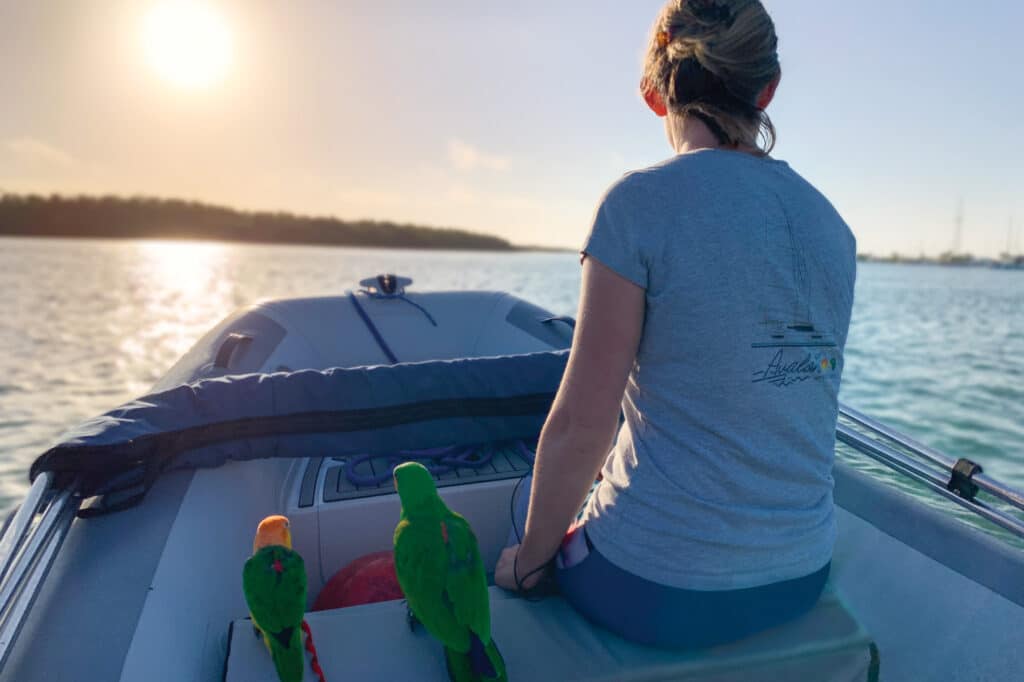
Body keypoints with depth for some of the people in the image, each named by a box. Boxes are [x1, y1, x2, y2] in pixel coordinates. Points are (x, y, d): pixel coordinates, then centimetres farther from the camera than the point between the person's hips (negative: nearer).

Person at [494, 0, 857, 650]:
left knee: (538, 496, 27)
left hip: (660, 591, -6)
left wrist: (530, 559, -2)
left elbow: (580, 423, -18)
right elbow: (791, 406, 12)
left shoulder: (641, 203, -17)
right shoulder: (833, 224, 2)